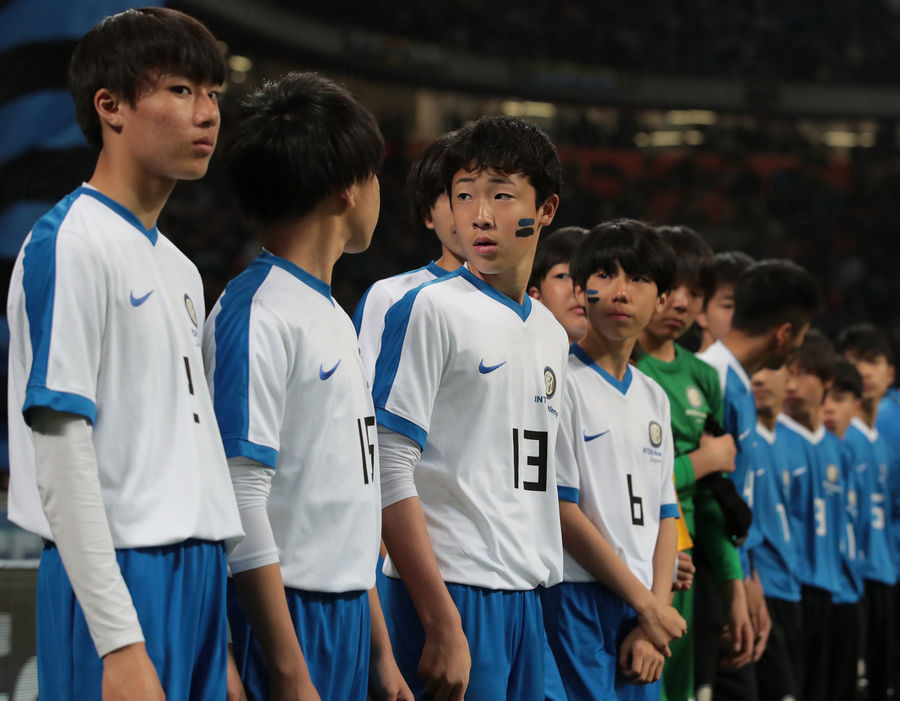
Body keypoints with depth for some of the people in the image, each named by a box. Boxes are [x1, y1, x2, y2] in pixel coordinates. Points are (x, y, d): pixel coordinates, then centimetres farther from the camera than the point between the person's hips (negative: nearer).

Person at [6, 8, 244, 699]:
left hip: (198, 571, 8)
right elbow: (61, 458, -15)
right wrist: (119, 643, -20)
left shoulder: (180, 270, 17)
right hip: (123, 569, -8)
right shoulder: (70, 245, -10)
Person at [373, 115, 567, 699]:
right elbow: (389, 473, -13)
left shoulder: (551, 332, 15)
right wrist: (441, 623, -18)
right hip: (452, 591, -7)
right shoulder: (431, 311, -7)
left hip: (527, 595, 7)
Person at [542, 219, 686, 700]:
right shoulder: (561, 381, -7)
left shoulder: (653, 398, 16)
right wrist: (647, 606, -8)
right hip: (576, 601, -7)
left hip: (643, 608, 7)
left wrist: (655, 618, 0)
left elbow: (664, 516, 13)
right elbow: (562, 511, -12)